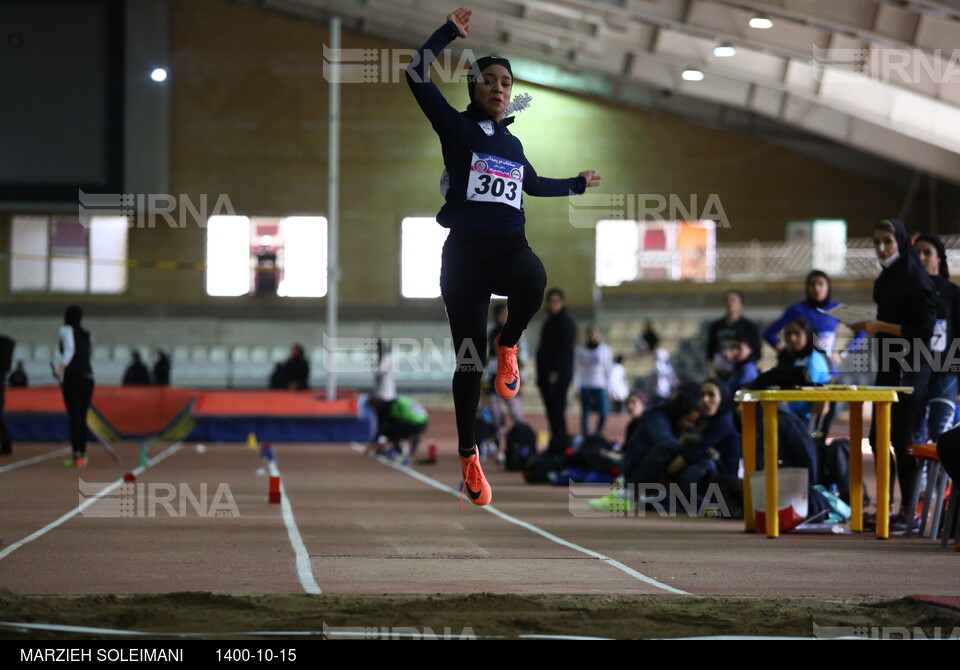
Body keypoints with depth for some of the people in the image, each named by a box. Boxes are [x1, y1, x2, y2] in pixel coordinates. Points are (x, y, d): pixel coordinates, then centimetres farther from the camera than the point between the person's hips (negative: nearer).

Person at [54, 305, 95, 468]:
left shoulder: (67, 329, 1)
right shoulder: (85, 334, 20)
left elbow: (70, 350, -15)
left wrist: (61, 368, -25)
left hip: (73, 377, -6)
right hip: (88, 377, 6)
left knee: (74, 417, -10)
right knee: (82, 418, 11)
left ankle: (77, 455, -18)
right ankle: (82, 454, 11)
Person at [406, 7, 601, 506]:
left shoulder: (512, 143, 17)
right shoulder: (456, 128, 3)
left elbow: (533, 184, 38)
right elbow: (417, 76, -9)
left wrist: (577, 184, 47)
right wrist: (450, 32, -3)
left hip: (510, 248, 3)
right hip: (464, 253, -3)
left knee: (533, 280, -37)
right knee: (468, 363, -2)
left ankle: (508, 346, -7)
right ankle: (468, 458, 13)